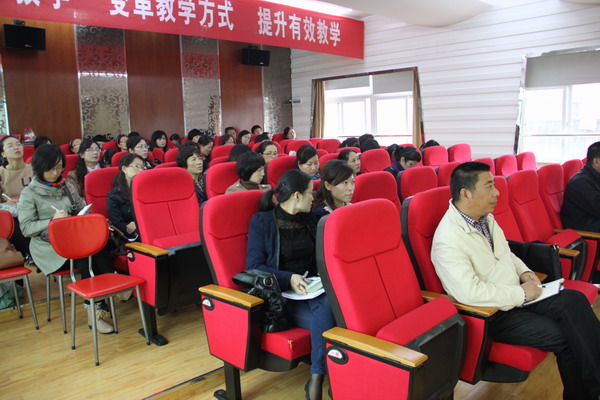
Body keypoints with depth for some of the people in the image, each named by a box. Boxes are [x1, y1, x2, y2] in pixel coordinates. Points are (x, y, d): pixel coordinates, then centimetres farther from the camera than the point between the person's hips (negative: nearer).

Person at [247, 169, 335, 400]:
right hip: (281, 293, -4)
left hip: (312, 288, 4)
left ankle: (316, 380, -26)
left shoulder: (309, 219, 12)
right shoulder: (261, 221, -4)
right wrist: (289, 278, -22)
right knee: (326, 321, -29)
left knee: (328, 304, -32)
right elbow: (254, 266, -10)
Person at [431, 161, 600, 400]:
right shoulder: (448, 239, -25)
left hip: (517, 296, 8)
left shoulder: (485, 217, 5)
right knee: (565, 337, -16)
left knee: (573, 299, -13)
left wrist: (523, 271, 3)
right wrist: (521, 294, -21)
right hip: (490, 314, -8)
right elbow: (470, 292, -32)